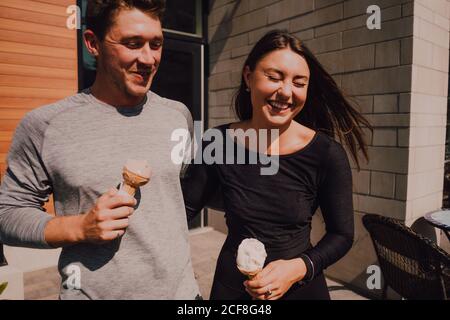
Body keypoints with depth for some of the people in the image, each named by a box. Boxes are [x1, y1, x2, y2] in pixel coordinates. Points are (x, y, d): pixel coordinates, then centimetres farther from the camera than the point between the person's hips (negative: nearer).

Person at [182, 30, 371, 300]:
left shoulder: (327, 153, -16)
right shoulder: (217, 143, -12)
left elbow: (342, 235, -7)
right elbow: (184, 208, -6)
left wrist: (299, 268, -21)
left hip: (301, 287, -1)